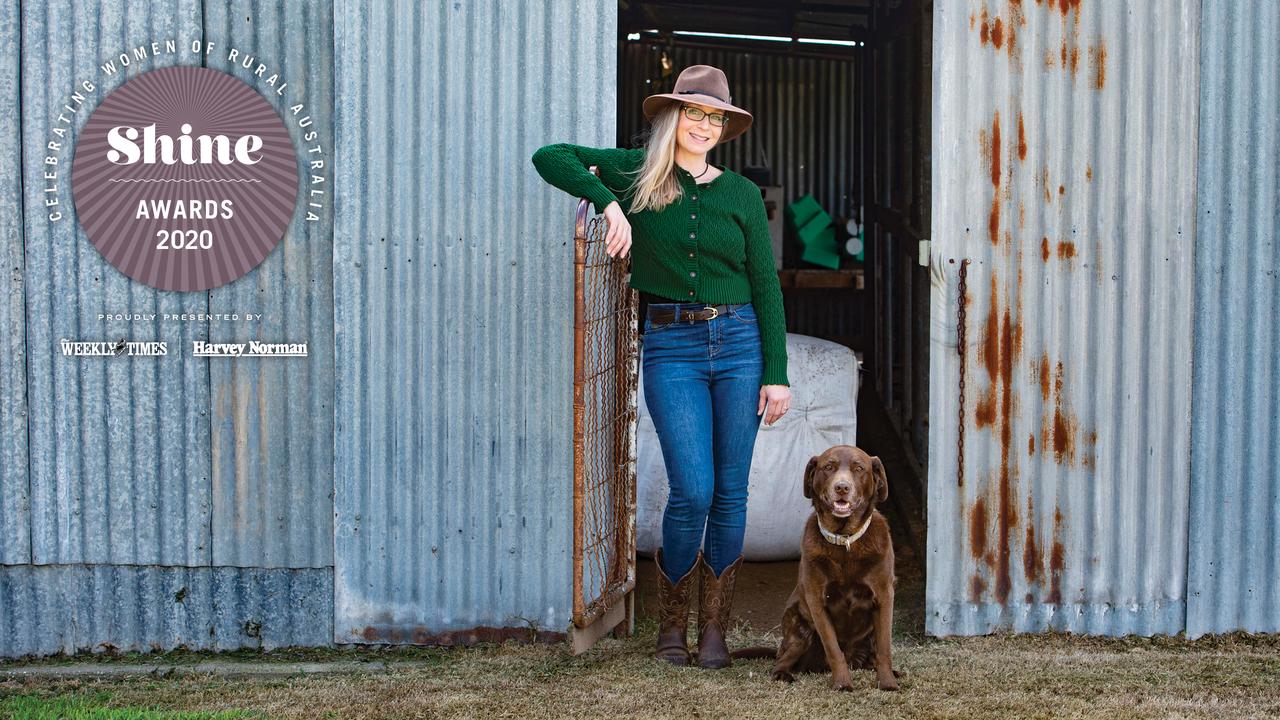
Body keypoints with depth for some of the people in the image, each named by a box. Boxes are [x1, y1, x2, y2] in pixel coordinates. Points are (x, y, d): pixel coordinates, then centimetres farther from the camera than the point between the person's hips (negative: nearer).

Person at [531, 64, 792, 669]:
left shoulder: (742, 193, 7)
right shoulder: (636, 173, 4)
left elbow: (766, 284, 7)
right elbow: (549, 157, 0)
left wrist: (777, 373, 1)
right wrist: (609, 204, -14)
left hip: (739, 342, 2)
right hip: (670, 348, -2)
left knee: (731, 493, 3)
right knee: (692, 490, -10)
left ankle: (714, 628, 16)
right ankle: (670, 624, 10)